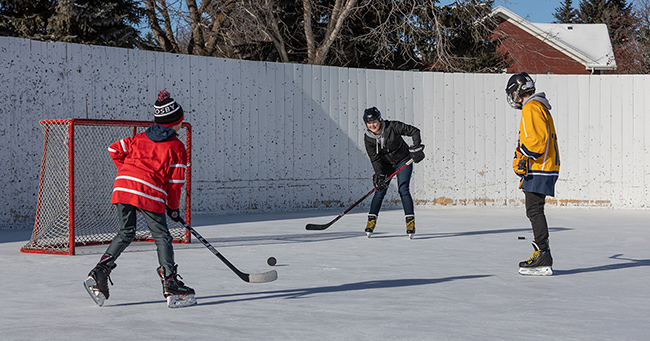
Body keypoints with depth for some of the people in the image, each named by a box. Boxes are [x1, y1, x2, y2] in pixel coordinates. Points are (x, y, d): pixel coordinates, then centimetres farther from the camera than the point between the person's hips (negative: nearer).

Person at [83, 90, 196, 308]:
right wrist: (173, 208, 16)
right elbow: (175, 182, 5)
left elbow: (115, 149, 19)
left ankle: (99, 273, 4)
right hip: (149, 193, -5)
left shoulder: (140, 138, 24)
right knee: (162, 237, 3)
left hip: (123, 186, 5)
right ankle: (170, 286, -3)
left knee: (126, 233, 17)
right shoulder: (176, 147, 8)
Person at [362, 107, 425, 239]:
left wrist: (416, 148, -28)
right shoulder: (368, 138, -14)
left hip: (403, 161, -3)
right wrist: (379, 175, -29)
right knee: (380, 191, -6)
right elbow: (375, 159, -17)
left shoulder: (393, 127, -24)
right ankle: (371, 220, 3)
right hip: (385, 164, 3)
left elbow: (414, 131, -19)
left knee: (403, 190, -15)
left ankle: (410, 220, -12)